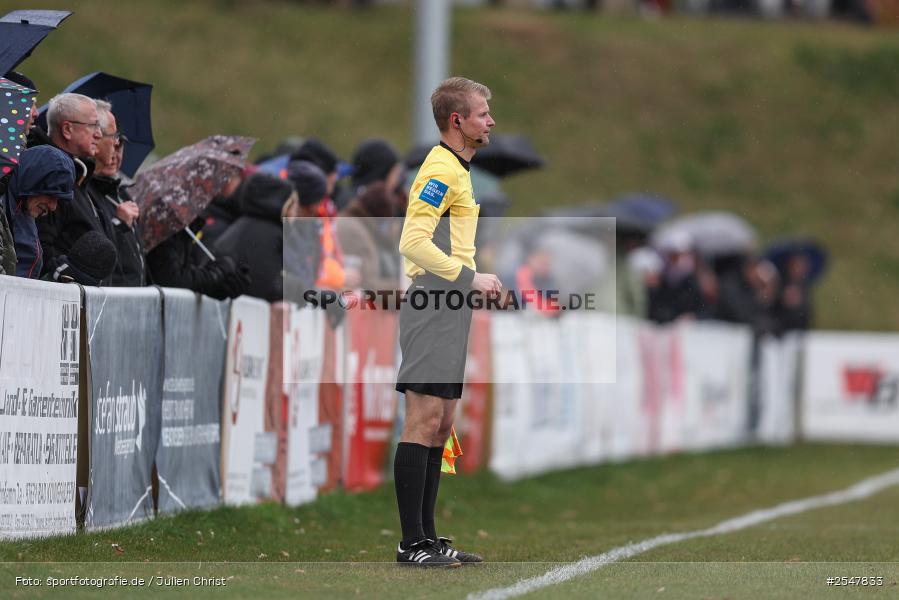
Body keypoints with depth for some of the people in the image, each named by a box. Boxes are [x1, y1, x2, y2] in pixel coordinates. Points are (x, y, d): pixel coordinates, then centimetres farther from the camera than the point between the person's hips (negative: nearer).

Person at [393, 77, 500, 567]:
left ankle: (427, 538, 14)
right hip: (433, 308, -11)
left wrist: (473, 283, 18)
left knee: (440, 425, 10)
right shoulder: (441, 170, -13)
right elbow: (413, 243, -21)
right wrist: (470, 278, -19)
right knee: (424, 422, -10)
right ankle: (413, 543, -10)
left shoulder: (455, 170, 19)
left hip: (448, 314, 11)